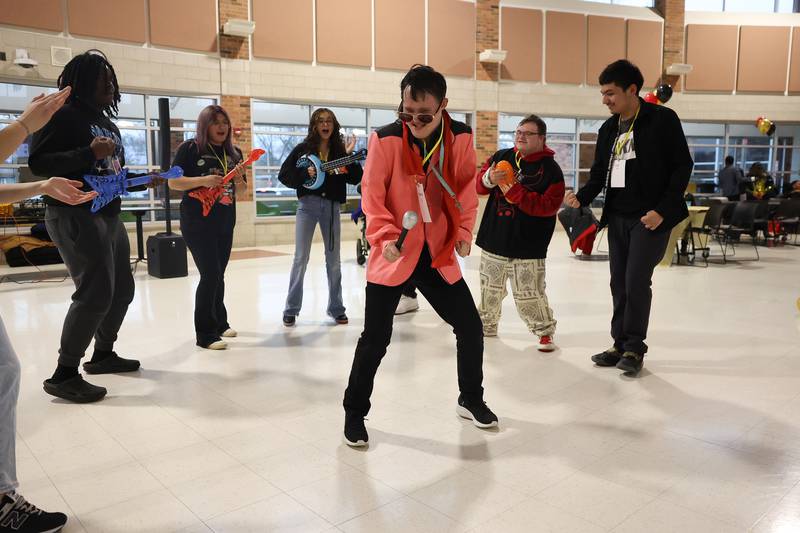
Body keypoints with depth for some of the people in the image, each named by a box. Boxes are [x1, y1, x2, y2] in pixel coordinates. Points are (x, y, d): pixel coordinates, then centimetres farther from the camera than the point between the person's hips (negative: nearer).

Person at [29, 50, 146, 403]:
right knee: (95, 293, -16)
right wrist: (89, 153, -23)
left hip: (109, 216, 10)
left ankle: (103, 354, 30)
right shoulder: (64, 115, -7)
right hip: (74, 216, -9)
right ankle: (63, 375, -6)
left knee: (122, 289, 13)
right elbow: (38, 163, -16)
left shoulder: (108, 124, 20)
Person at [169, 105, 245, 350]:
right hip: (197, 221, -5)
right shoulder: (190, 148, -5)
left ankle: (219, 323, 26)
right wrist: (202, 180, -22)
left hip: (225, 221, 5)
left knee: (218, 274, 12)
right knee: (210, 274, -10)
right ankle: (205, 334, -3)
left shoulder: (234, 152, 10)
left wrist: (239, 179, -7)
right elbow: (173, 182, -8)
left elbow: (241, 189, 16)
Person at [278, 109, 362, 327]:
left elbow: (356, 178, -2)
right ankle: (291, 309, 11)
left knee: (334, 260, 9)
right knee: (300, 259, 0)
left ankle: (336, 308, 20)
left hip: (331, 207, 2)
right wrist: (305, 174, -16)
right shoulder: (303, 149, 1)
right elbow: (284, 175, -2)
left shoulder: (340, 150, 4)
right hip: (308, 205, -1)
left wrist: (350, 156, -12)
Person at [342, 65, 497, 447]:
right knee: (375, 339, -1)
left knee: (470, 327, 10)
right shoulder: (385, 139, -14)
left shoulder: (460, 137, -3)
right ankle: (354, 412, 21)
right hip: (393, 256, -4)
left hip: (438, 255, 4)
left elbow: (466, 189, 8)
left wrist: (463, 232, -2)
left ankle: (470, 399, 34)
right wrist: (385, 237, -23)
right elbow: (372, 197, -10)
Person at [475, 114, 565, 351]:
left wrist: (515, 192, -22)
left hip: (528, 245, -4)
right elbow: (479, 184, 4)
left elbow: (548, 206, -15)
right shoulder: (501, 157, 5)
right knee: (490, 287, 16)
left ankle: (545, 331, 19)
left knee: (528, 294, -2)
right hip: (495, 238, 4)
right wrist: (490, 179, -20)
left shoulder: (551, 170, -6)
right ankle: (487, 324, 36)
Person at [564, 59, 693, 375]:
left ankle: (635, 348, 7)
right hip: (617, 216, 6)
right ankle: (621, 344, 20)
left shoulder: (662, 119, -6)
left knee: (636, 281, -8)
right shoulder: (608, 129, 12)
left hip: (650, 216, -6)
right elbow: (599, 174, 13)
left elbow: (683, 166, -8)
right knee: (619, 283, 8)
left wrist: (662, 210, -16)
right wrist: (581, 198, -7)